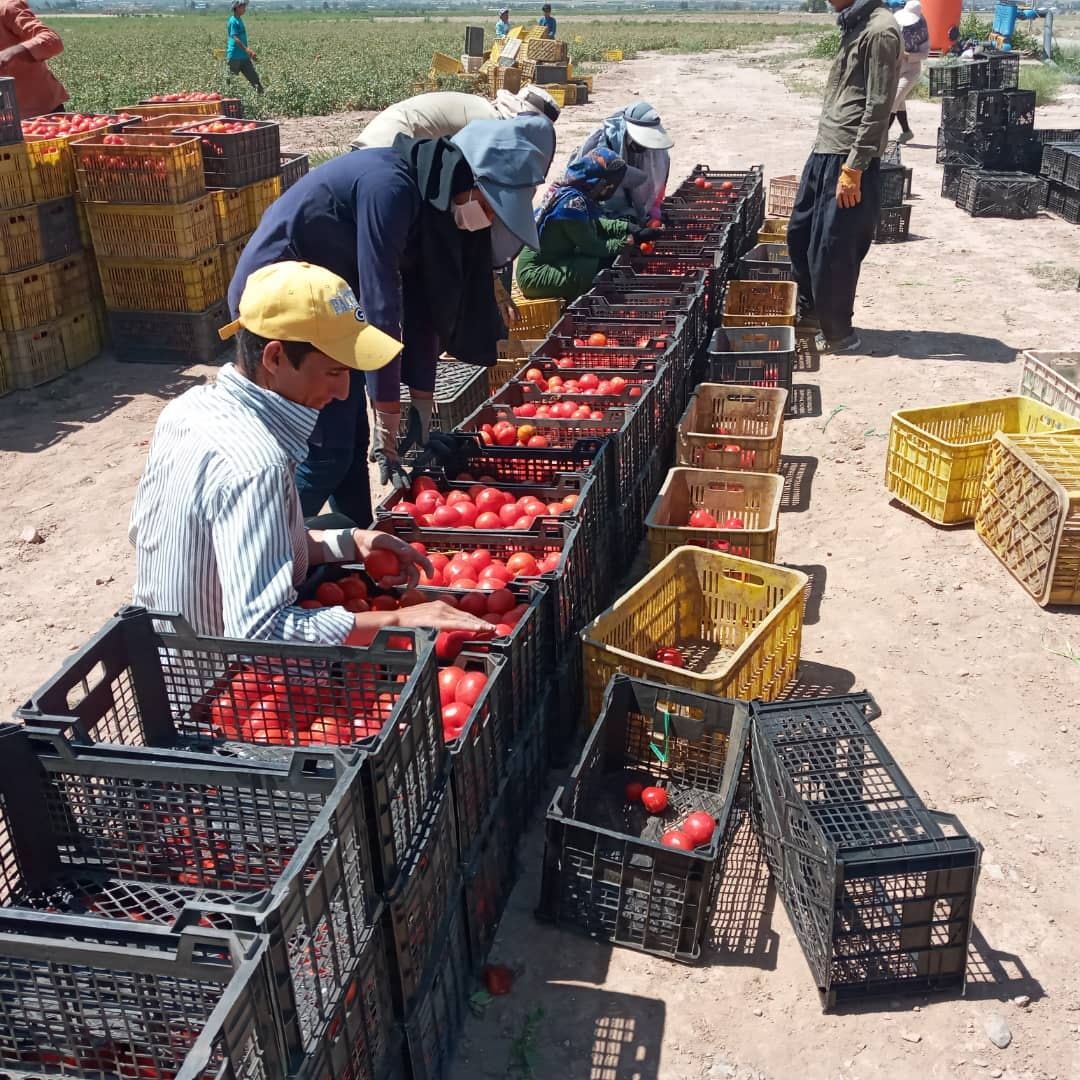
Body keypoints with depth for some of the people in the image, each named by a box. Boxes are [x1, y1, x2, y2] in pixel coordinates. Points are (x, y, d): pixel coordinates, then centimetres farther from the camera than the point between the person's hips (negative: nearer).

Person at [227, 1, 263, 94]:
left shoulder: (240, 20, 15)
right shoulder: (233, 21, -13)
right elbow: (235, 38, -23)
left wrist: (250, 52, 22)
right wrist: (246, 49, -35)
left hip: (244, 56, 9)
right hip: (235, 56, -9)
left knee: (254, 77, 5)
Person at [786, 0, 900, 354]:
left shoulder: (880, 31, -14)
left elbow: (877, 108, -18)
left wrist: (853, 168, -20)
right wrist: (828, 156, 19)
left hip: (848, 159, -9)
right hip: (825, 152, 9)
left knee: (832, 251, -2)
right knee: (800, 234, 17)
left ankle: (838, 334, 12)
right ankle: (810, 312, 33)